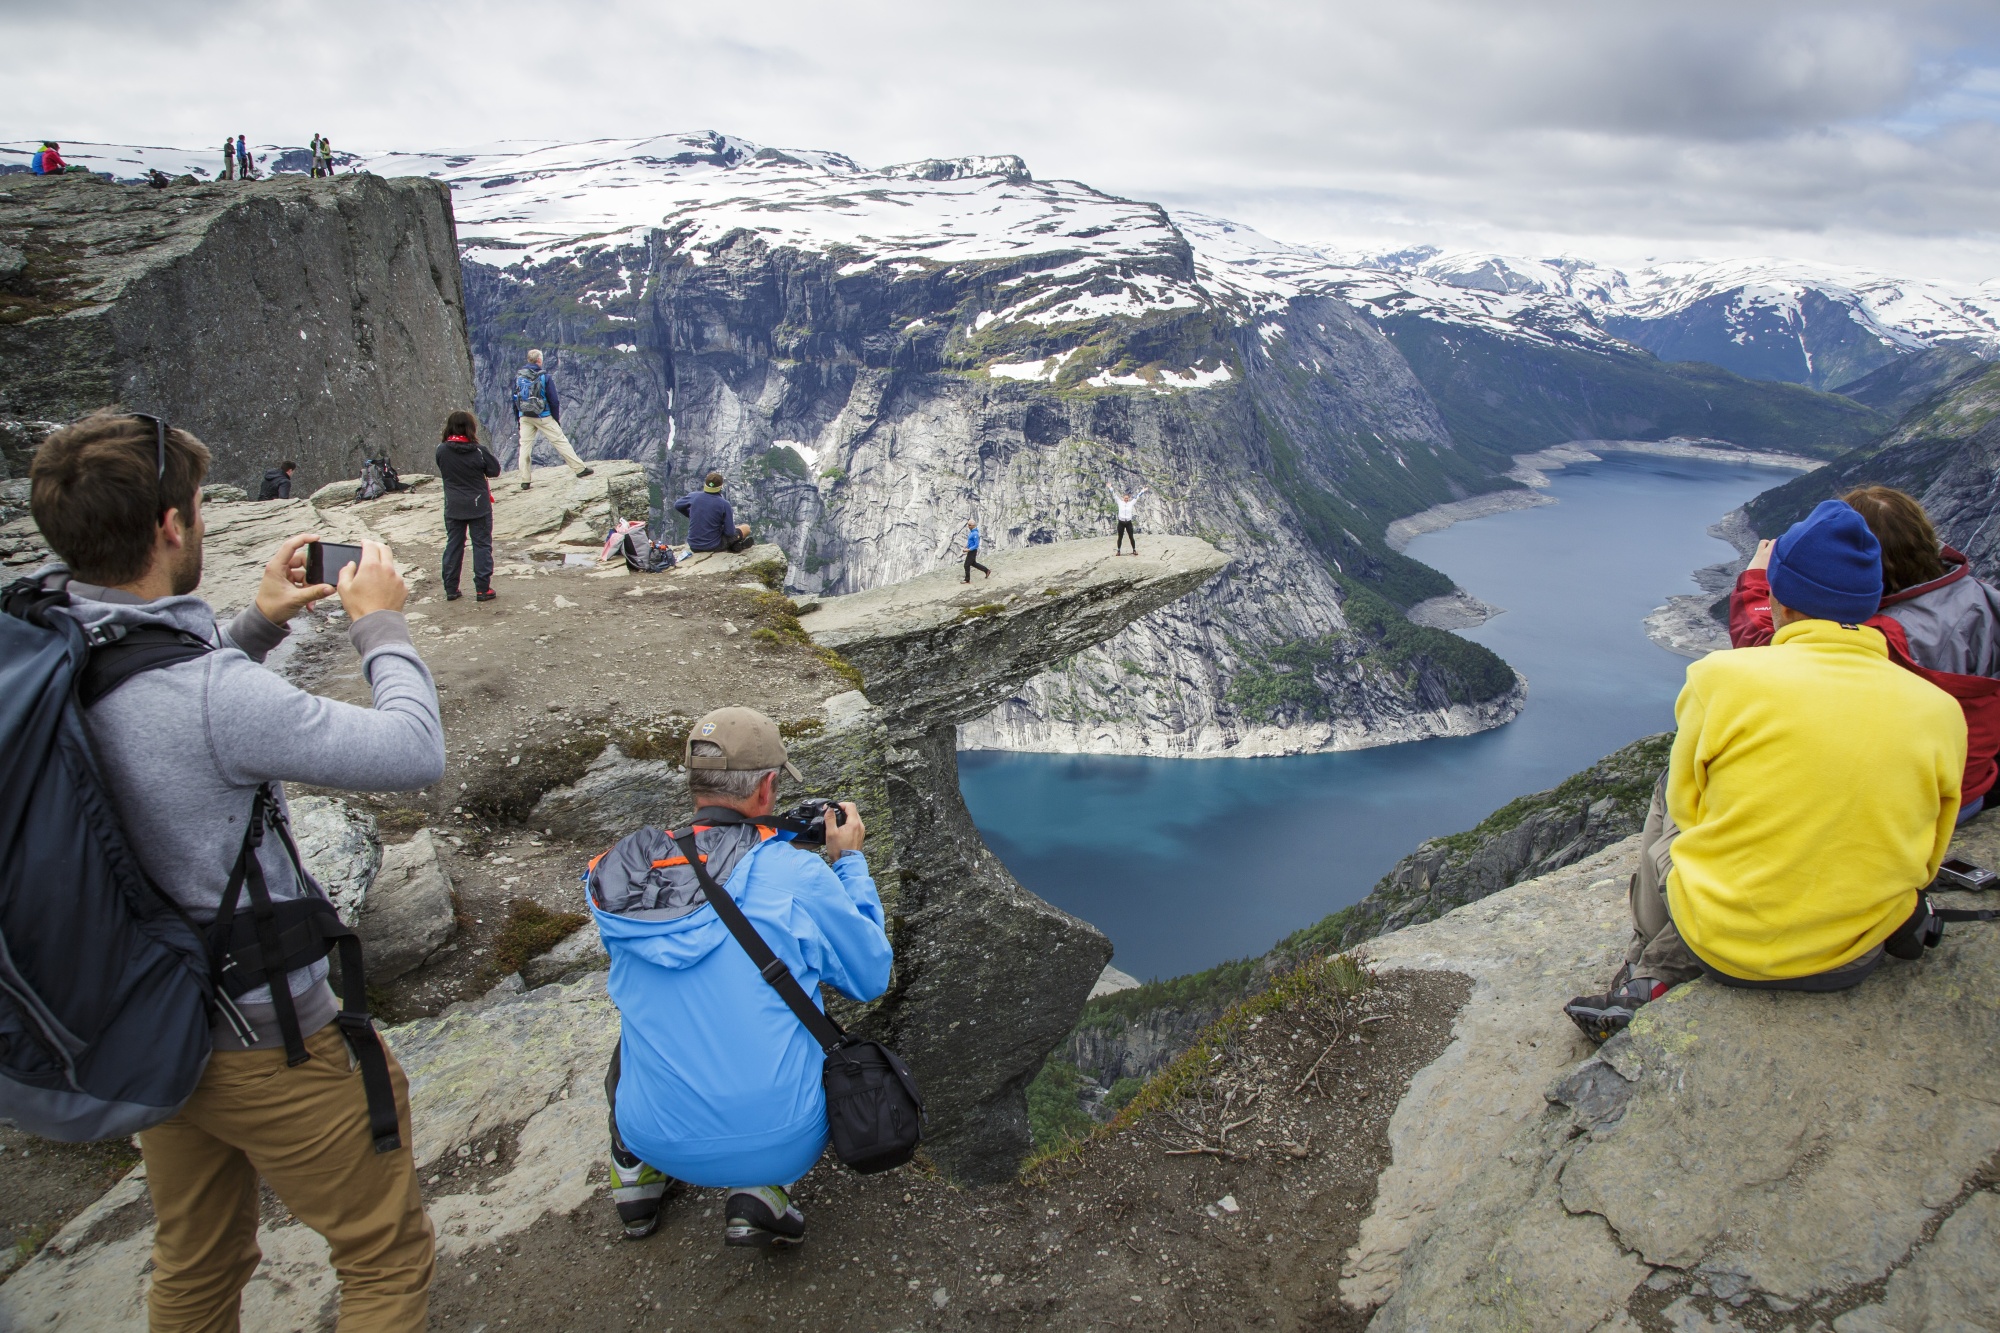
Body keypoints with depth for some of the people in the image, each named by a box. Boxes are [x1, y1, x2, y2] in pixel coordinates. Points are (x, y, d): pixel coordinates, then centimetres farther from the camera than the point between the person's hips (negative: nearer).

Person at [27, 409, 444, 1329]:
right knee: (387, 1255, 13)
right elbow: (414, 753, -24)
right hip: (259, 1042, -8)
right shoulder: (210, 692, -32)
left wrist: (256, 624, 8)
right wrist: (380, 625, -10)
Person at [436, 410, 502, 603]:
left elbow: (442, 472, 7)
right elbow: (495, 470, -5)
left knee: (453, 546, 12)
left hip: (453, 508, 3)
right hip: (478, 506, -3)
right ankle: (482, 589, 2)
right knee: (482, 545, 4)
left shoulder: (441, 451, -7)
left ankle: (451, 589, 16)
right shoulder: (479, 451, -15)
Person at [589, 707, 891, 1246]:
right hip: (778, 1144, -4)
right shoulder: (797, 874, -15)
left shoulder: (616, 880, -5)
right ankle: (763, 1195, 7)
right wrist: (849, 862, 10)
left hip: (659, 1138, 4)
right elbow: (872, 976, 0)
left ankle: (636, 1177, 23)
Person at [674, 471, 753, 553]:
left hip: (693, 546, 3)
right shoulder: (724, 504, -18)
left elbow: (677, 505, 12)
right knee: (746, 528, 16)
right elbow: (730, 533, -15)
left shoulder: (694, 496, -8)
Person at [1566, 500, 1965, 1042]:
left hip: (1725, 942, -3)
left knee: (1665, 802, 25)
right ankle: (1656, 971, 23)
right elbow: (1924, 863, 4)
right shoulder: (1941, 712, -7)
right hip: (1857, 956, 3)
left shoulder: (1724, 677, -16)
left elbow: (1686, 805, -2)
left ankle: (1646, 980, 33)